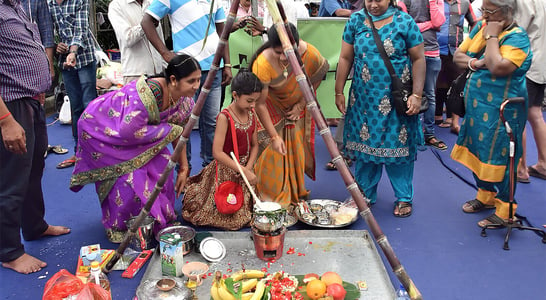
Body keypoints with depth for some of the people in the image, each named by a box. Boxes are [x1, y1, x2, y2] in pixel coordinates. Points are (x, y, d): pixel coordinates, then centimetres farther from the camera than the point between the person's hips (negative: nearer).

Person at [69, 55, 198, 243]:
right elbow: (129, 131, -40)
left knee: (160, 164, -6)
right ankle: (116, 226, 9)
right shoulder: (148, 93, -40)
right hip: (100, 127, -7)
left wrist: (183, 168, 0)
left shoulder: (184, 100, -13)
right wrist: (166, 130, -28)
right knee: (128, 175, -16)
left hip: (128, 128, 8)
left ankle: (157, 218, 14)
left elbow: (177, 133, -1)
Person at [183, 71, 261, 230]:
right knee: (226, 216, 4)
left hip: (245, 167, 7)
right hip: (226, 171, -6)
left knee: (242, 215, 13)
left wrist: (248, 168, -11)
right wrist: (243, 170, -29)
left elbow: (254, 145, 6)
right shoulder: (224, 117, -22)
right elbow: (217, 152, -27)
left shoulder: (252, 114, 0)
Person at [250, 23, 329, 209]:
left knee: (297, 149, 7)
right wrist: (274, 136, -29)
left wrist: (301, 105, -8)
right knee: (271, 150, -7)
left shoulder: (310, 53, -27)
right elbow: (260, 103, -30)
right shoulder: (262, 64, -37)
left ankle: (296, 194, 26)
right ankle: (271, 198, 11)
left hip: (297, 106, 3)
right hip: (271, 109, -3)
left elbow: (316, 80, -5)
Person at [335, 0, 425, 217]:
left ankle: (404, 198, 18)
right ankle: (365, 194, 24)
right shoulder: (356, 20, 5)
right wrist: (339, 92, 2)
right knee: (365, 144, 8)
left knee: (398, 145, 4)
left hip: (396, 100, -2)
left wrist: (417, 95, -9)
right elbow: (345, 58, 5)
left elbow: (418, 59, -3)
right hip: (364, 98, 3)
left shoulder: (404, 22, -2)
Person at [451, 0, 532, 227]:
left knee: (498, 156, -1)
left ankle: (504, 210, 13)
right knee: (477, 151, 17)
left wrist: (492, 37, -19)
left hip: (501, 111, -8)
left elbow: (497, 67, -30)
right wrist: (474, 62, -12)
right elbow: (458, 56, 8)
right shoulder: (480, 27, 7)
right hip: (476, 106, 8)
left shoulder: (517, 37, -15)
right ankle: (485, 196, 37)